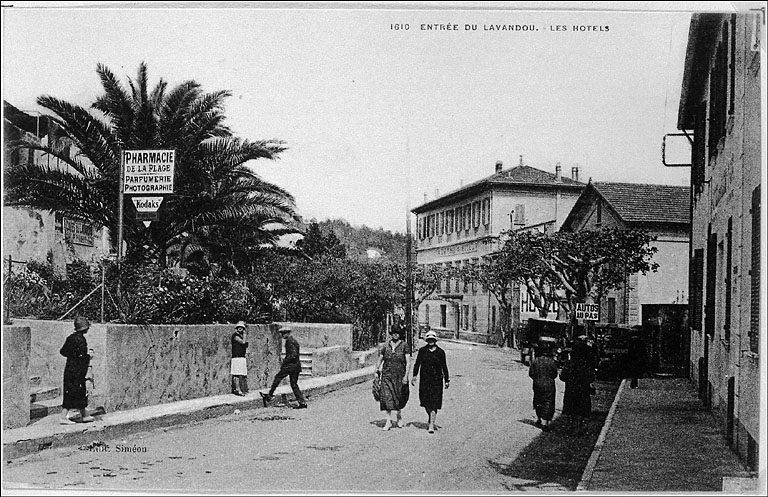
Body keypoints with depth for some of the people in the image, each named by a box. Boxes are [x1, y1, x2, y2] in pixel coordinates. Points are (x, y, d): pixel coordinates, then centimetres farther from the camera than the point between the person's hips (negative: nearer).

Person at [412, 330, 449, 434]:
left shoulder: (440, 352, 5)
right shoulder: (422, 351, 6)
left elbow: (444, 367, 9)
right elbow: (417, 364, 4)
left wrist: (447, 380, 8)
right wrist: (414, 376, -6)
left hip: (437, 380, -1)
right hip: (424, 380, 2)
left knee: (434, 403, -8)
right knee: (425, 402, 5)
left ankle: (431, 425, -9)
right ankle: (431, 420, 31)